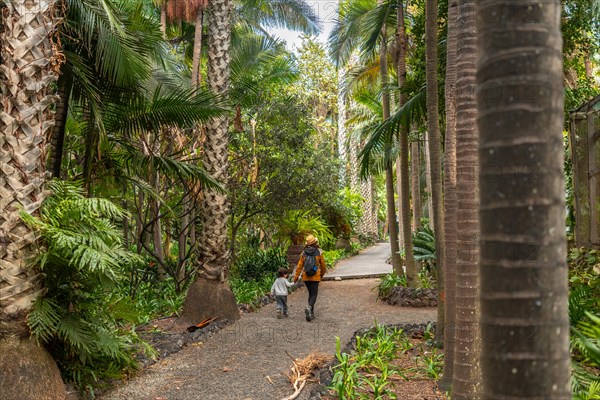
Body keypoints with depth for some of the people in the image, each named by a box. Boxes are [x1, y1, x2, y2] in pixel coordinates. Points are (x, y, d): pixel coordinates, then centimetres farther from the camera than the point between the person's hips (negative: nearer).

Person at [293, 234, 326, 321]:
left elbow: (299, 266, -2)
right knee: (314, 295, -1)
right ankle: (309, 308, -29)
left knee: (311, 294, 18)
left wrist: (296, 277, 2)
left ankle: (311, 313, 19)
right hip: (315, 277, -3)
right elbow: (323, 265, 2)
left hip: (306, 277, 3)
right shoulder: (319, 252, -6)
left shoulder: (304, 253, 0)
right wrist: (322, 274, 19)